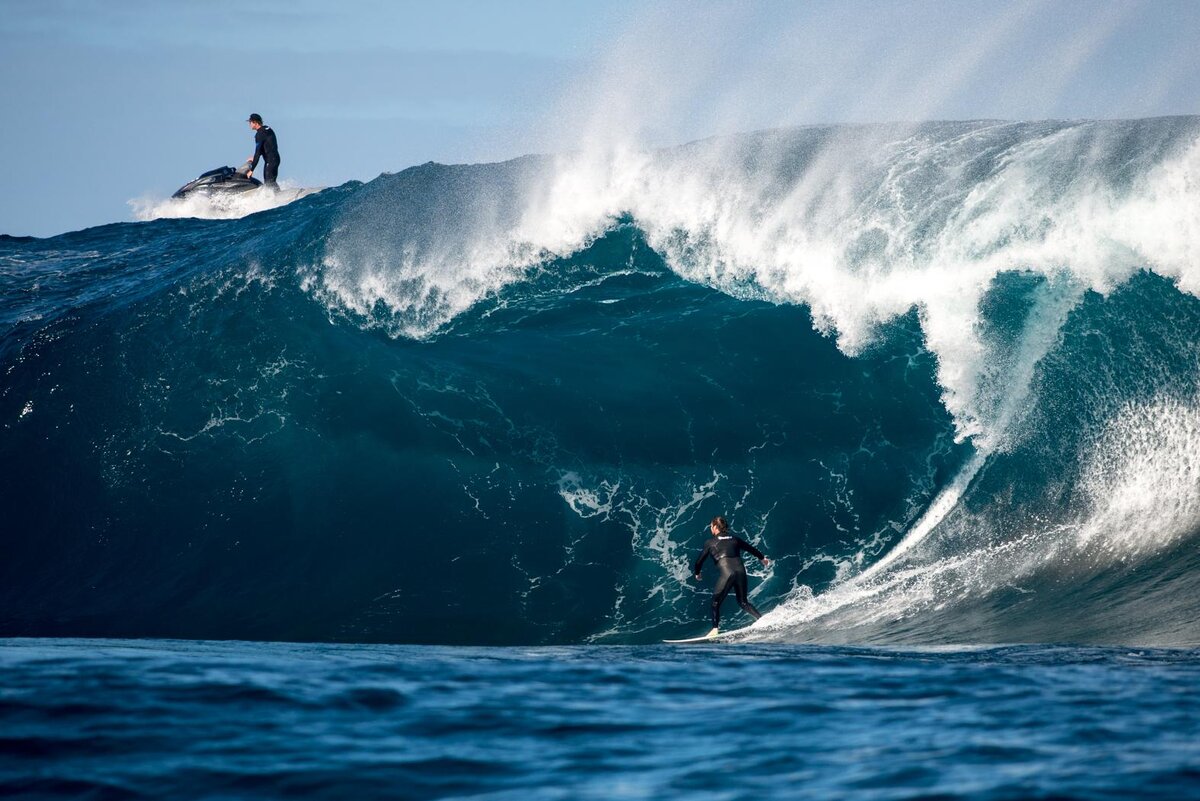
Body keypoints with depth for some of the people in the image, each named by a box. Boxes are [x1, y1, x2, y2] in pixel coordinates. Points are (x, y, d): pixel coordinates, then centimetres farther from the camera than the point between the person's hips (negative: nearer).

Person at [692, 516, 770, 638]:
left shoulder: (710, 542, 9)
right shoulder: (734, 539, 19)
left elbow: (700, 560, 17)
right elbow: (751, 549, 33)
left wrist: (697, 573, 37)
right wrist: (762, 558, 51)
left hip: (727, 573, -4)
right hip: (741, 571, 4)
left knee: (716, 602, 7)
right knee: (743, 602, 17)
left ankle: (715, 629, -5)